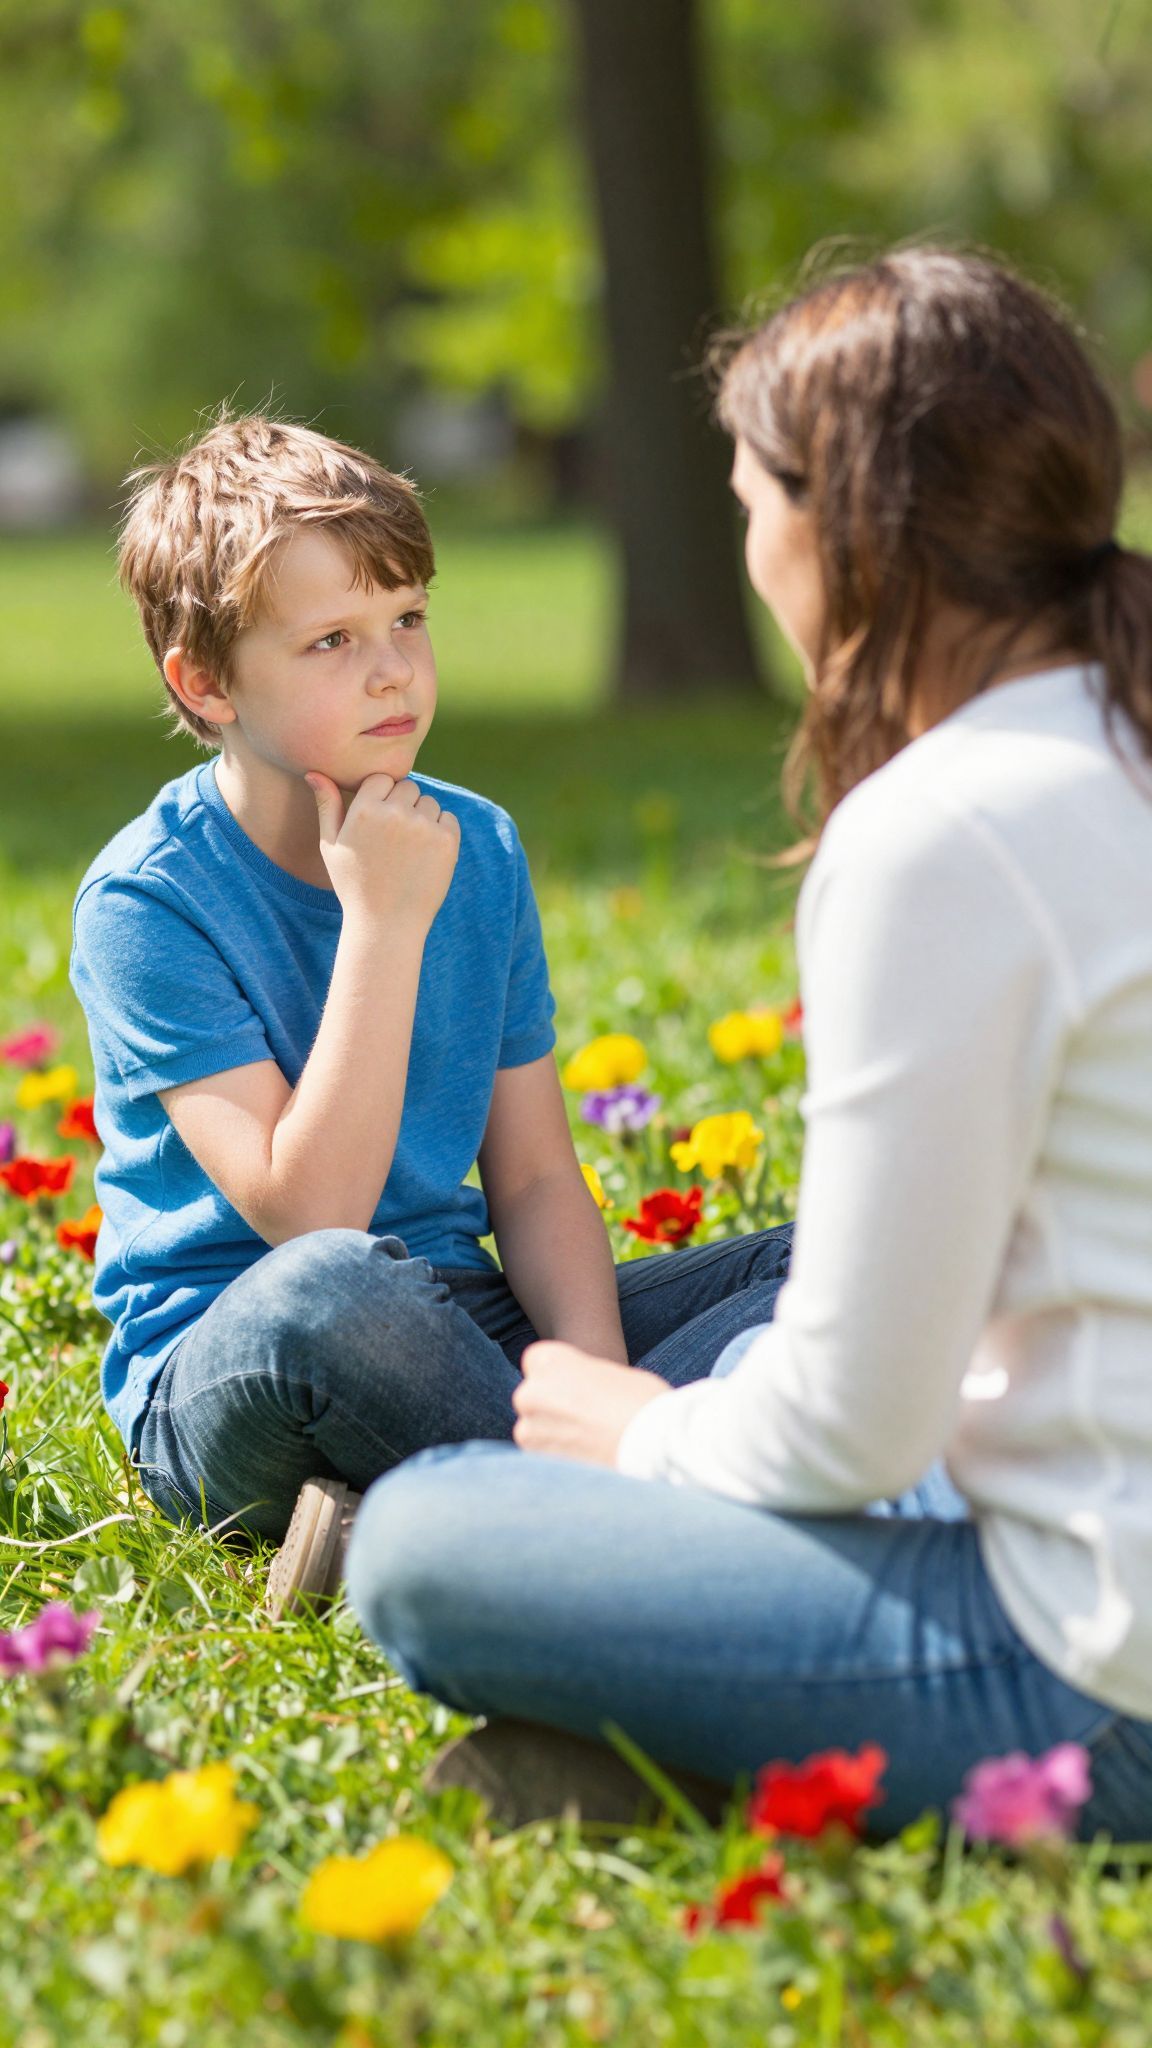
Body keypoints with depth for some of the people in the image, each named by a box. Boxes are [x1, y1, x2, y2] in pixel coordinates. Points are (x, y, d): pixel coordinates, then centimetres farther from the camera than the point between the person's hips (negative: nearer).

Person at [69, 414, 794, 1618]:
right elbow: (307, 1212, -21)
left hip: (460, 1335, 7)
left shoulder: (477, 852, 5)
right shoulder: (147, 900, -13)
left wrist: (599, 1376, -13)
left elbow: (534, 1175, 6)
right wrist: (383, 921, -22)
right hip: (222, 1369, -7)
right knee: (330, 1290, -42)